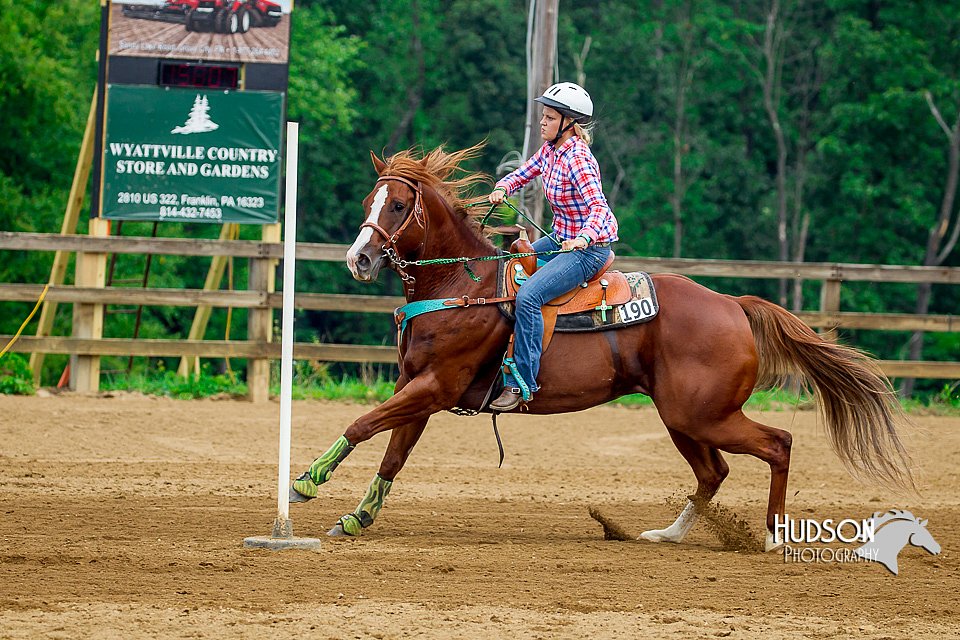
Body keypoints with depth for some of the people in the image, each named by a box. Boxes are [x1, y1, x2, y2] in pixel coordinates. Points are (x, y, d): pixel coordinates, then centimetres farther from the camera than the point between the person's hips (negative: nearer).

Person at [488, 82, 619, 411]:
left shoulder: (577, 159, -23)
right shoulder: (550, 149, 4)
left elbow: (598, 207, -33)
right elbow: (524, 173, 19)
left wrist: (584, 237, -52)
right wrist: (502, 188, -4)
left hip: (589, 247, -10)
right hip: (561, 238, 10)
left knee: (527, 296, -25)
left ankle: (521, 383, -21)